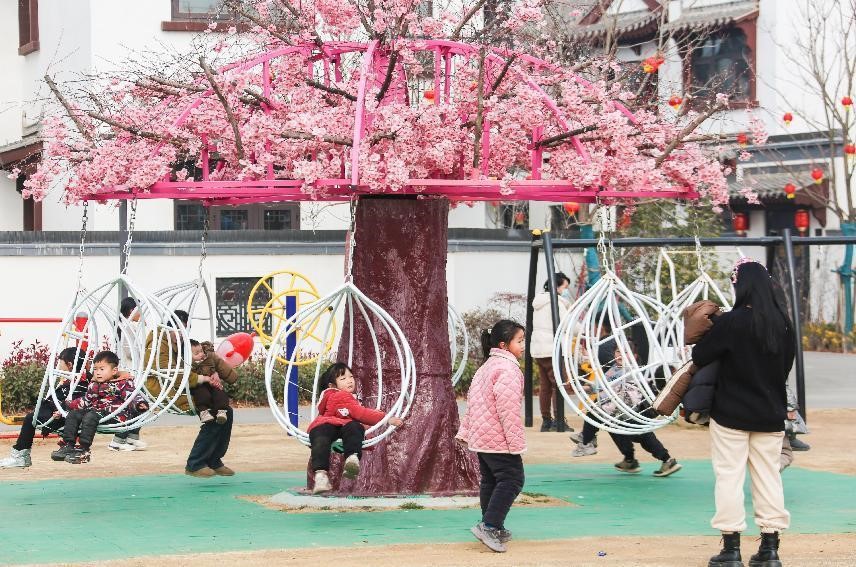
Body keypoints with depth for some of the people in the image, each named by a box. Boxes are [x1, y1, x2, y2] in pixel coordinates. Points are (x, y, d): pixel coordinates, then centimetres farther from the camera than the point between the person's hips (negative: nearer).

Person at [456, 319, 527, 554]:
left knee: (490, 480, 17)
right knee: (512, 479, -9)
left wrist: (465, 431, 23)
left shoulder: (487, 366, 16)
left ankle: (493, 528, 23)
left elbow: (472, 401, 19)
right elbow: (508, 409, -22)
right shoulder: (508, 369, -16)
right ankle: (490, 526, -17)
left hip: (480, 436, 10)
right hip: (499, 438, -10)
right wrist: (516, 441, -19)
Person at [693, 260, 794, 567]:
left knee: (729, 476, 2)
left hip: (731, 414, -5)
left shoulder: (730, 323, -17)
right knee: (769, 476, 10)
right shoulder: (782, 322, 0)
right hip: (771, 415, 5)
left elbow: (699, 357, -9)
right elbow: (786, 365, 11)